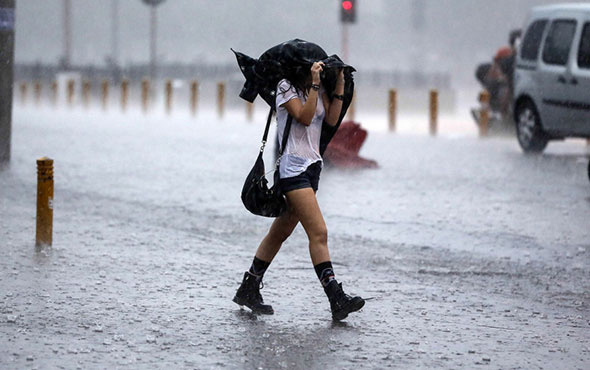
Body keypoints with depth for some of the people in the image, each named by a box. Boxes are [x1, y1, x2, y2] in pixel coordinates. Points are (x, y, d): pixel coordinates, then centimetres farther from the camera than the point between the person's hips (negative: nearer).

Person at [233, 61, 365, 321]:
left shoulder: (318, 89, 14)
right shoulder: (286, 87, -6)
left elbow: (332, 119, 4)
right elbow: (304, 117, -17)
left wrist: (340, 84, 1)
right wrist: (314, 85, -21)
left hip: (312, 165, 9)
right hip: (293, 167, -8)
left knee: (281, 231, 13)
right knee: (319, 233, -16)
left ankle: (248, 290, 21)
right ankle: (337, 301, -20)